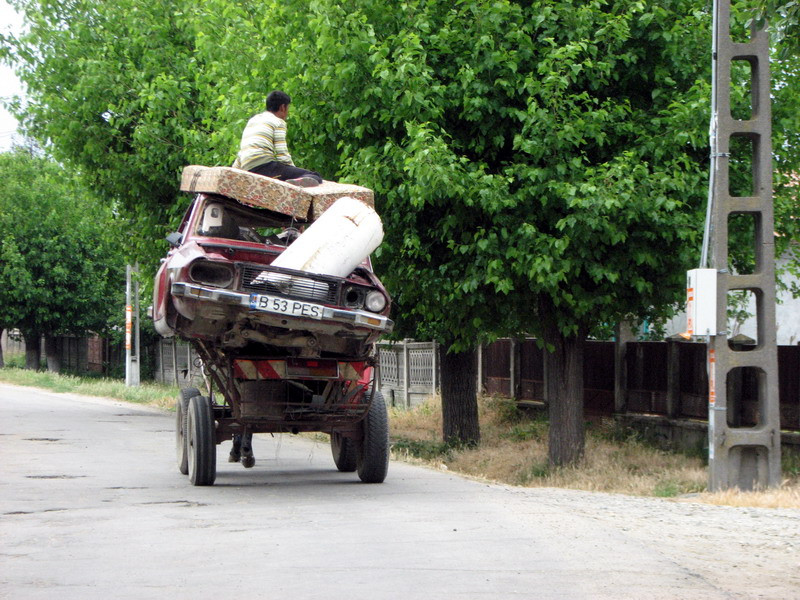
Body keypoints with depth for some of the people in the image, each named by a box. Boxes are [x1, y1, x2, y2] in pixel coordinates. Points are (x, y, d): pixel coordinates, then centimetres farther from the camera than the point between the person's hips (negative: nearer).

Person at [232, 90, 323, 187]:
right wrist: (294, 171, 8)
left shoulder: (252, 121, 27)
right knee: (315, 176, -12)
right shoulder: (278, 122, 4)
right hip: (265, 167, -7)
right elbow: (282, 155, -4)